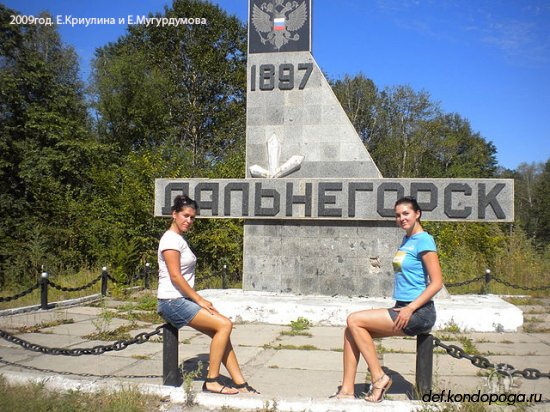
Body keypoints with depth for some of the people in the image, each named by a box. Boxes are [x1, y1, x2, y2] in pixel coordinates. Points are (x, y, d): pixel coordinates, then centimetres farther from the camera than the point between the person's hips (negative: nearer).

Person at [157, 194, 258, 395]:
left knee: (222, 328, -1)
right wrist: (199, 299, -13)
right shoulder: (171, 239, -11)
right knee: (225, 325, -16)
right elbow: (175, 276, -18)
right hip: (173, 302, -9)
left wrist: (200, 300, 9)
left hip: (184, 300, 9)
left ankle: (240, 383, 1)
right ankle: (211, 381, -7)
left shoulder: (180, 239, 18)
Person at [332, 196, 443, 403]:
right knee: (351, 330, -3)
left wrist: (410, 308, -20)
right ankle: (347, 390, -1)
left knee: (354, 320, -15)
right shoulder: (407, 240, 15)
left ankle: (379, 378, -5)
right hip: (402, 308, 9)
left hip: (418, 313, -8)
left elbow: (437, 282, -16)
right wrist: (400, 308, 15)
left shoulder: (423, 240, -11)